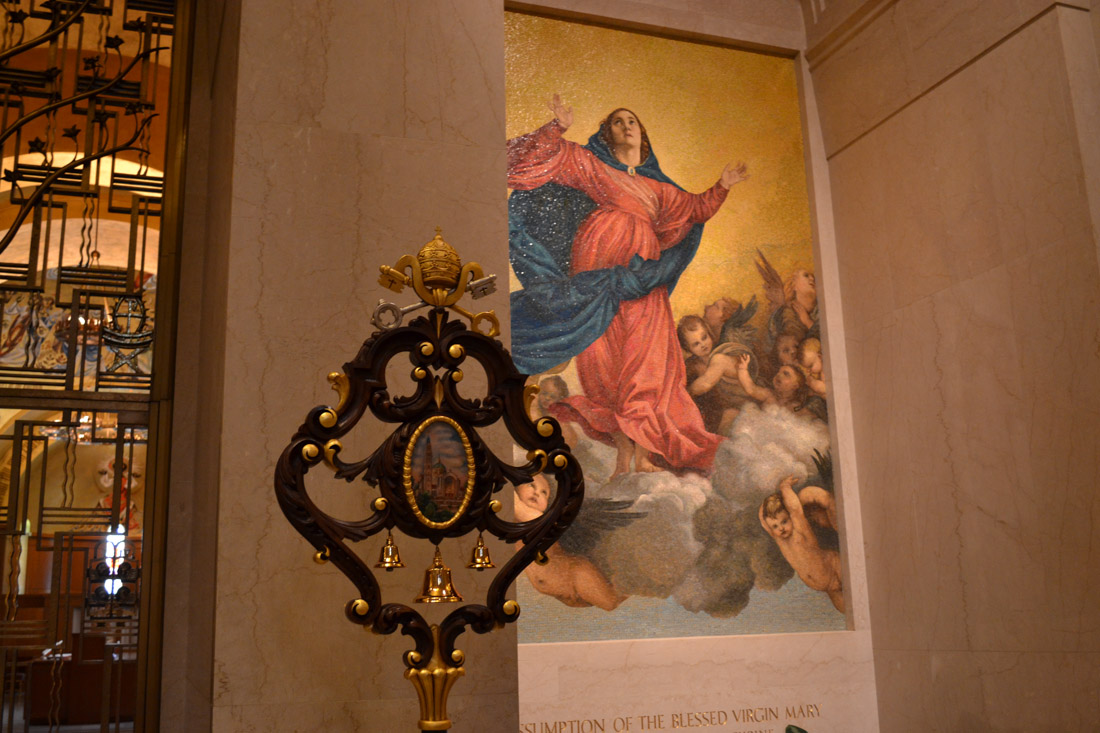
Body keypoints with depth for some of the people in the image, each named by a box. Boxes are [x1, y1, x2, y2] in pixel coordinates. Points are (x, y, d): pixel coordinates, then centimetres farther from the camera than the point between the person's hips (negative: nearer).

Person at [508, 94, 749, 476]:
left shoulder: (656, 186, 28)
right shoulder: (592, 166, 16)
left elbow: (695, 208, 36)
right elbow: (553, 155, 7)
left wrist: (722, 186, 26)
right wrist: (558, 128, -8)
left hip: (642, 277, 3)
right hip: (599, 271, -3)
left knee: (647, 357, -11)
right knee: (605, 351, -12)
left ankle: (644, 451, -15)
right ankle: (623, 448, -14)